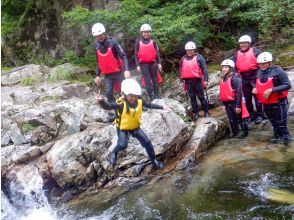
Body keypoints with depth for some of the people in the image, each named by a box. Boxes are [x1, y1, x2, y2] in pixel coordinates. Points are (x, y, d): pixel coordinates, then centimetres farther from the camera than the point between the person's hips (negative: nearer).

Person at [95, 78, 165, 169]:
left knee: (147, 142, 4)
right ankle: (114, 153, 12)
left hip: (135, 127, 5)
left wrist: (162, 107, 12)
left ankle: (153, 160, 27)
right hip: (123, 128, -4)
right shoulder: (120, 103, -29)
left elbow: (149, 105, 5)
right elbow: (107, 106, -39)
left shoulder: (139, 102, -13)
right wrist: (101, 101, -62)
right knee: (122, 145, -26)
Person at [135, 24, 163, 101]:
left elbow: (157, 52, 6)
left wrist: (159, 63, 0)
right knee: (148, 81, -4)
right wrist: (137, 65, -4)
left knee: (155, 80, 9)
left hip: (153, 63, 2)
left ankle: (157, 96, 17)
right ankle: (151, 97, 0)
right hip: (143, 64, -2)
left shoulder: (152, 41, 5)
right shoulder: (138, 41, 2)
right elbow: (136, 54, 2)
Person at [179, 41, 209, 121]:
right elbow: (181, 70, 15)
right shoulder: (183, 59, 9)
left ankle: (206, 112, 15)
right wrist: (182, 80, 13)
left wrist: (206, 80, -14)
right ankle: (196, 113, 18)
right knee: (192, 98, 9)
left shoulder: (199, 57, -3)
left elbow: (204, 69, -7)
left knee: (201, 97, 4)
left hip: (197, 80, -4)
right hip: (188, 81, 4)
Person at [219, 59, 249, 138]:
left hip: (235, 102, -7)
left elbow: (239, 92, -20)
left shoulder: (235, 78, -17)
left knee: (240, 119, 7)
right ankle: (234, 132, 32)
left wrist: (238, 106, -21)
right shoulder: (224, 79, 8)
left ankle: (245, 132, 22)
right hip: (227, 103, 7)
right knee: (231, 120, 17)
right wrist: (224, 104, 16)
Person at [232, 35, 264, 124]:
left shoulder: (254, 51, -3)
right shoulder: (237, 54, 9)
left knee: (257, 97, 3)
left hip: (254, 77, -4)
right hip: (244, 79, 5)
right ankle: (251, 115, 24)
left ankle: (259, 115, 14)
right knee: (247, 98, 12)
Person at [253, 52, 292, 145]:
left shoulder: (278, 71, -18)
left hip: (278, 103, -7)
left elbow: (287, 85, -22)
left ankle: (286, 137, 18)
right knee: (273, 122, 21)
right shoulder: (259, 73, 4)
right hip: (266, 103, 7)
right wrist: (255, 89, -2)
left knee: (281, 123, 0)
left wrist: (271, 90, -28)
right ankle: (277, 136, 37)